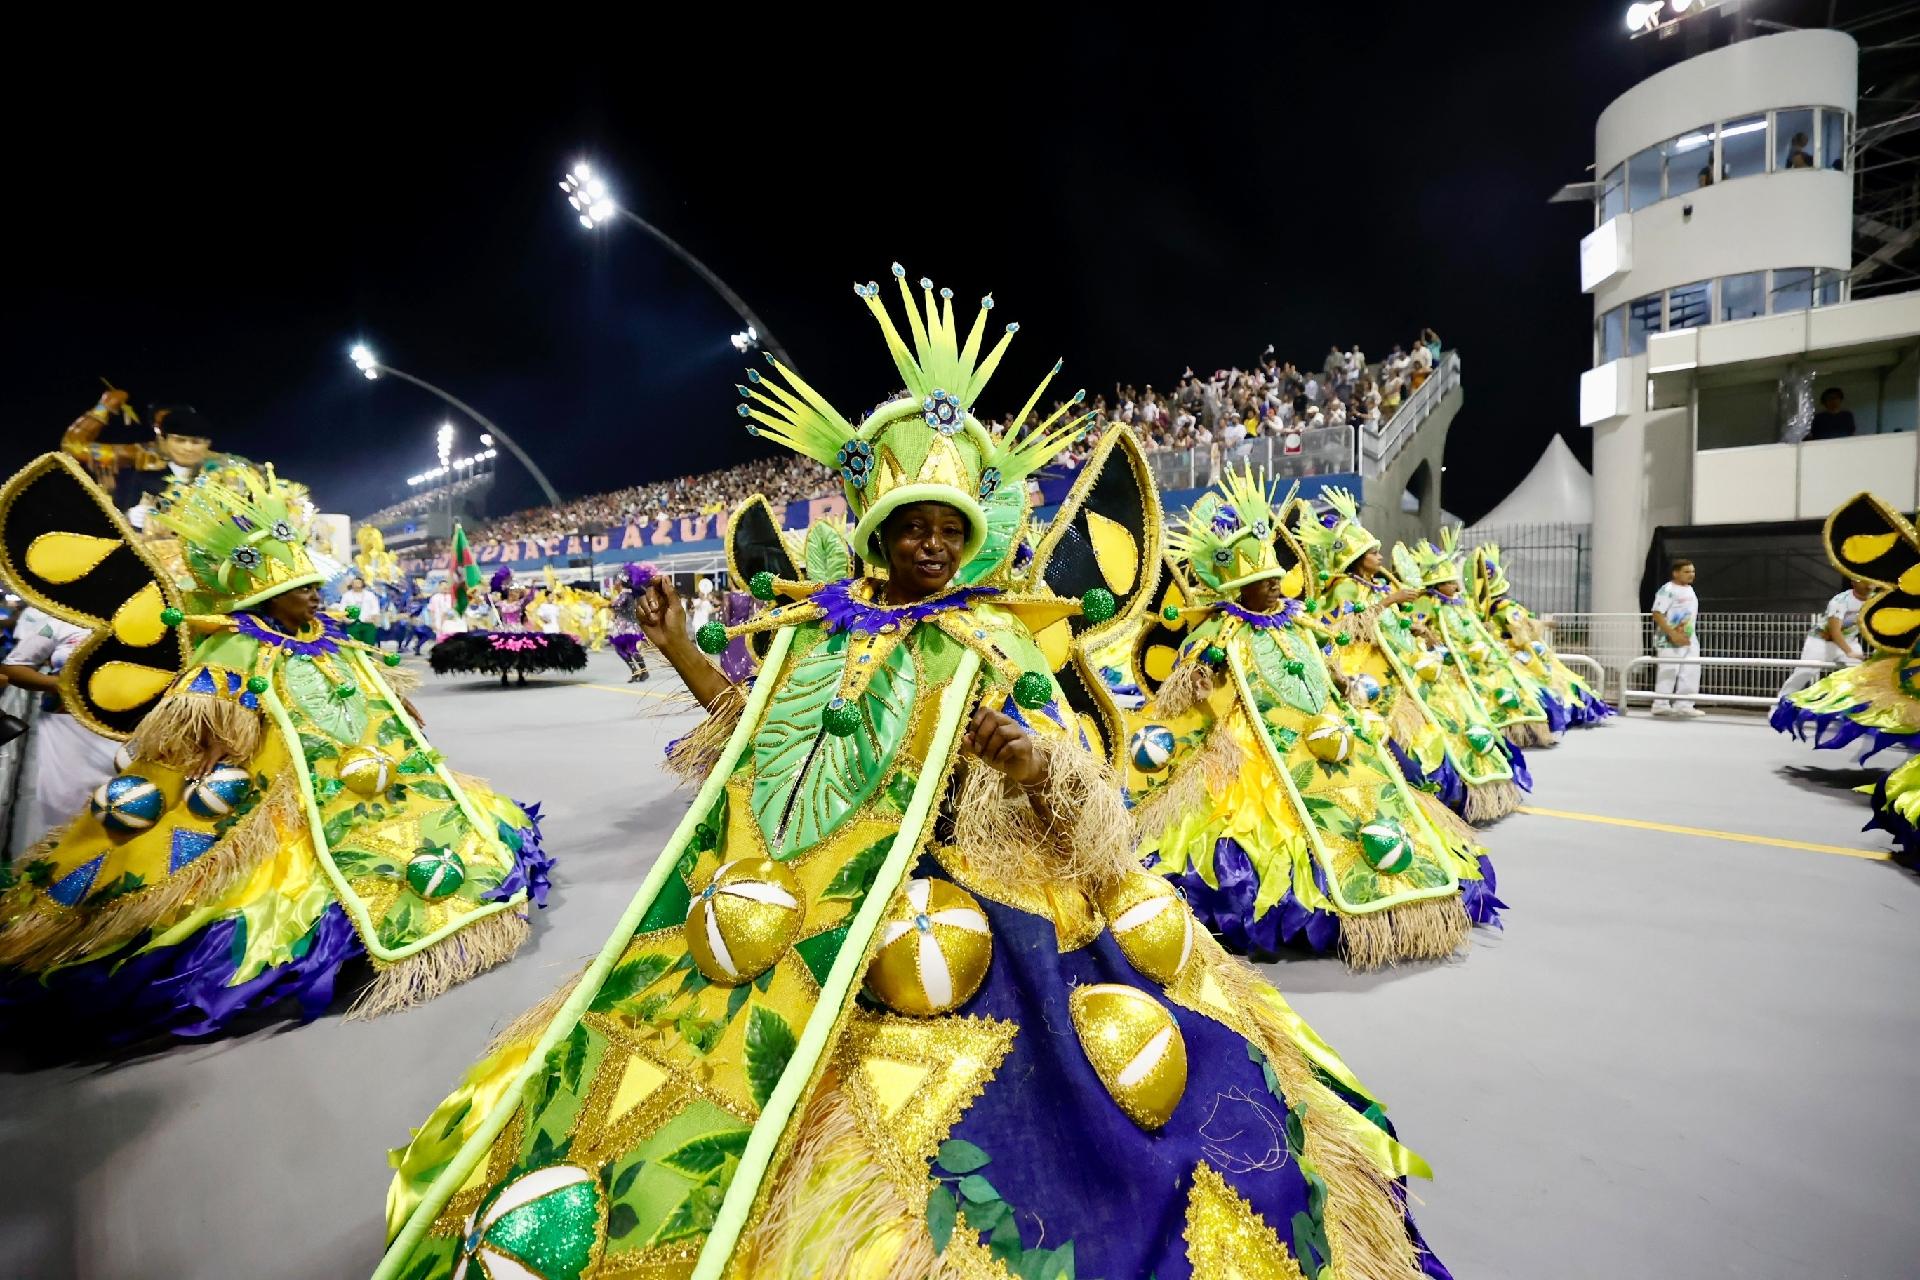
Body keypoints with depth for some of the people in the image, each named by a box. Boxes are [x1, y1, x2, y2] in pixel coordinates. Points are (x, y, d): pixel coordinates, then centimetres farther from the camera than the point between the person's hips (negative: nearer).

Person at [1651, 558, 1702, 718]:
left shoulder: (1690, 589, 14)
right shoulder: (1667, 590, -14)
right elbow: (1657, 614, -20)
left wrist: (1687, 633, 13)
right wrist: (1673, 634, -23)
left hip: (1689, 639, 9)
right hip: (1670, 640, -8)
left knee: (1691, 672, 6)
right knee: (1668, 673, -4)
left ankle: (1683, 705, 12)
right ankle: (1661, 705, 6)